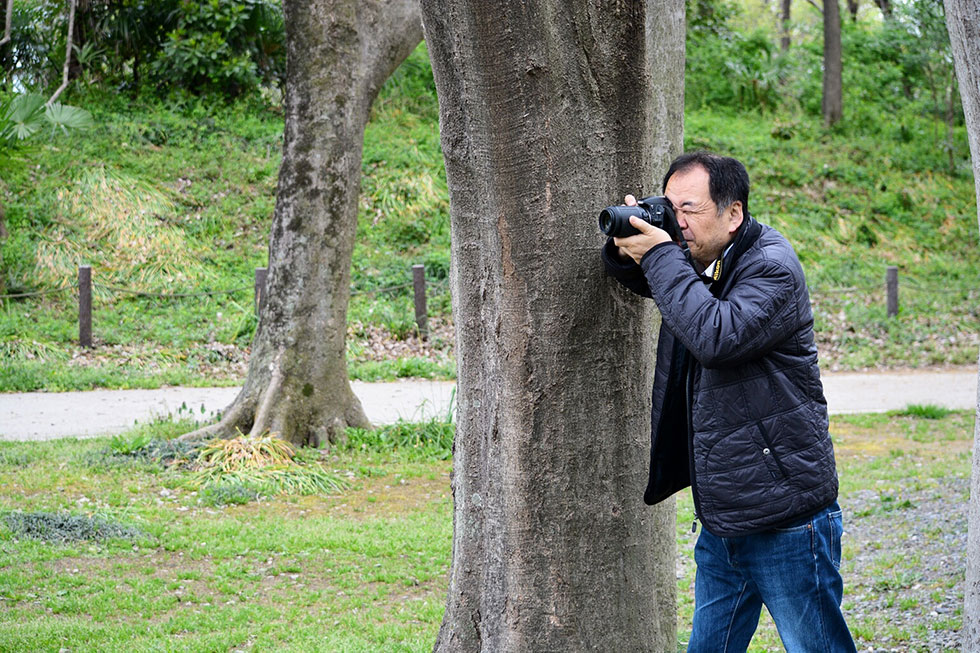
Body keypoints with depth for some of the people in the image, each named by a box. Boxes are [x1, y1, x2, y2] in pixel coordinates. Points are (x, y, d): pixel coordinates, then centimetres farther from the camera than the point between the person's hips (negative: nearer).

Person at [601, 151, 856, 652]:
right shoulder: (697, 263, 8)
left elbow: (717, 337, -30)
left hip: (786, 521, -8)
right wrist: (627, 248, 0)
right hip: (721, 521, 8)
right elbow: (635, 279, 24)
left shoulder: (772, 267, -14)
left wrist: (660, 257, -22)